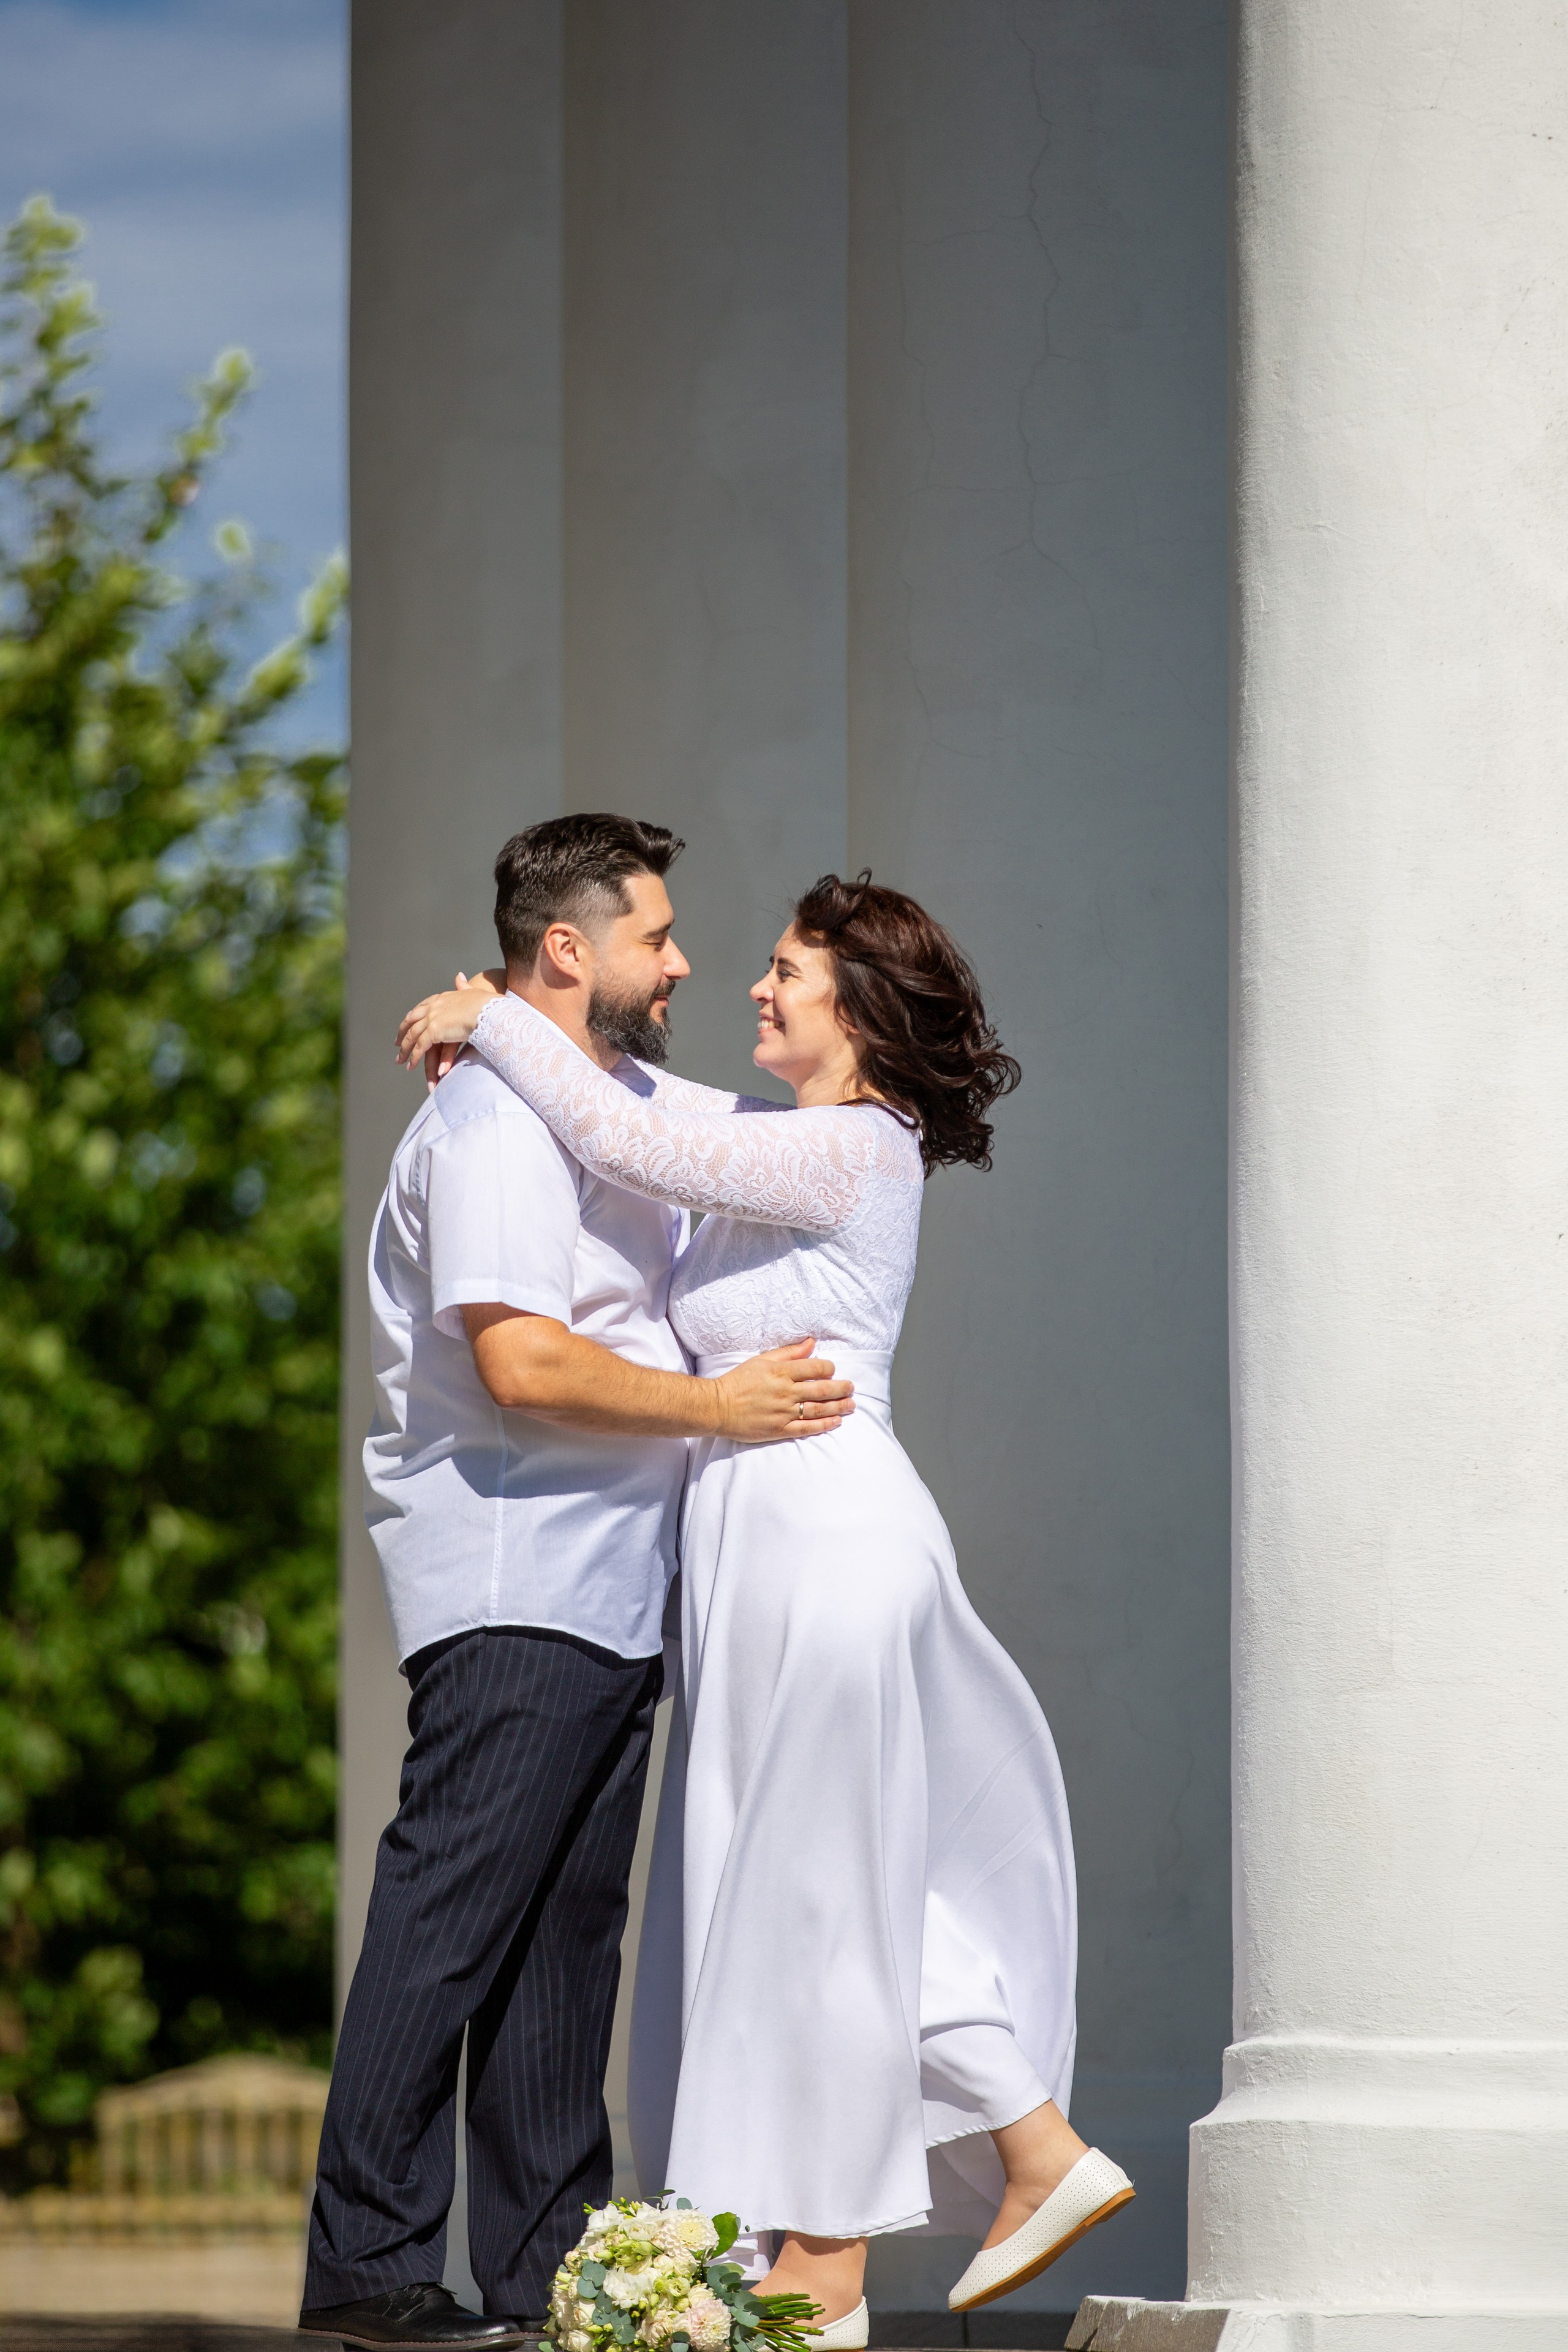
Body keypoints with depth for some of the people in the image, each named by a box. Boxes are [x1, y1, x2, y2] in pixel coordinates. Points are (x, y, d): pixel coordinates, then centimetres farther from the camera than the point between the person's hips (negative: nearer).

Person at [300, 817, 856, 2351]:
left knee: (568, 1932, 8)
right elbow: (524, 1364, -22)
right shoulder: (498, 1119, -12)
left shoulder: (635, 1105, 19)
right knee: (453, 1919, -11)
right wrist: (723, 1404, -15)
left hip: (614, 1587, 10)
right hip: (512, 1580, -10)